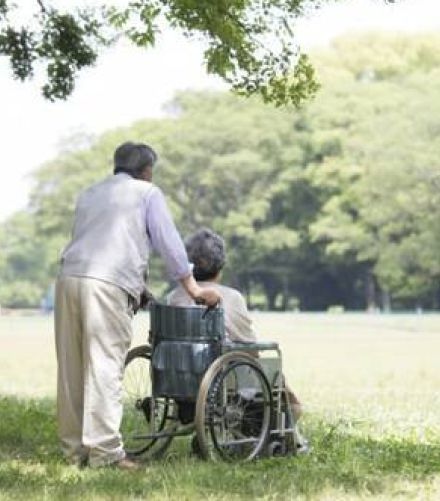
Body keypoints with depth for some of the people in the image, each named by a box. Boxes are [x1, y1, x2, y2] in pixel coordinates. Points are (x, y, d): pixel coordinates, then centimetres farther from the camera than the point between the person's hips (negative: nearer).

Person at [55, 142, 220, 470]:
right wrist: (193, 288, 15)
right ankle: (104, 450, -12)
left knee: (72, 369, 7)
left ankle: (74, 447, 10)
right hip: (108, 283, -6)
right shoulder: (148, 193, 12)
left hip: (69, 277, 6)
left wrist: (137, 288, 35)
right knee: (105, 367, -9)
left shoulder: (89, 194, 29)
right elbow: (168, 242, 8)